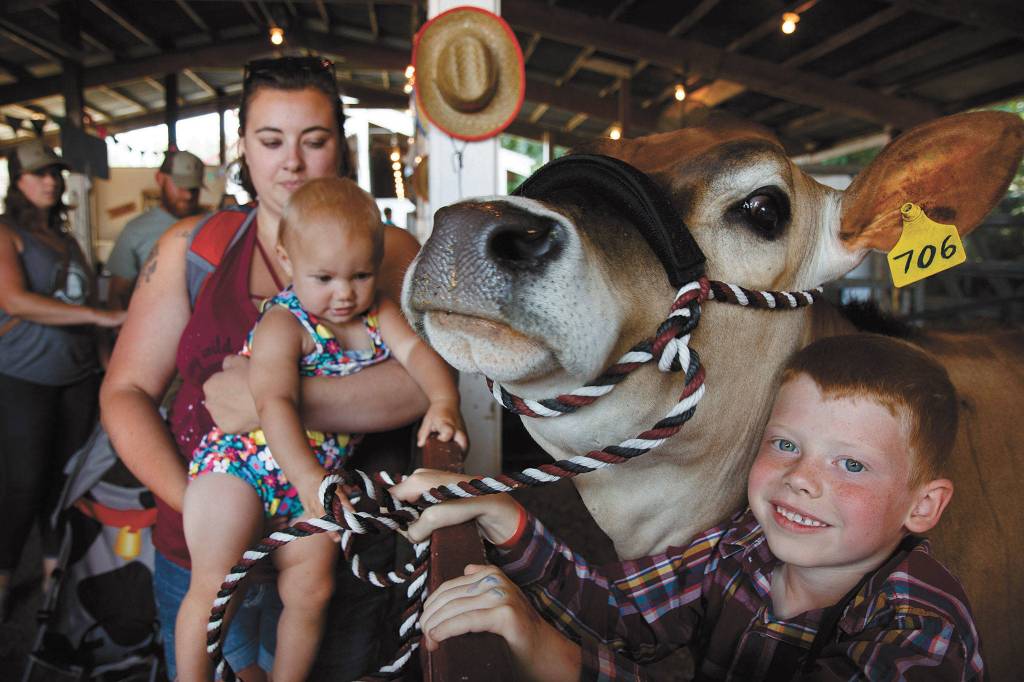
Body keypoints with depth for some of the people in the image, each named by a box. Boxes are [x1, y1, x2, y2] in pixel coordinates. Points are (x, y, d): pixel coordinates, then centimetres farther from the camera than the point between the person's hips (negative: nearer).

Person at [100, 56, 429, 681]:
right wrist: (193, 501, -14)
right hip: (199, 553, 2)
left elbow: (425, 382, -19)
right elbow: (126, 392, 1)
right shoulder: (193, 247, 2)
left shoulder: (388, 252, -4)